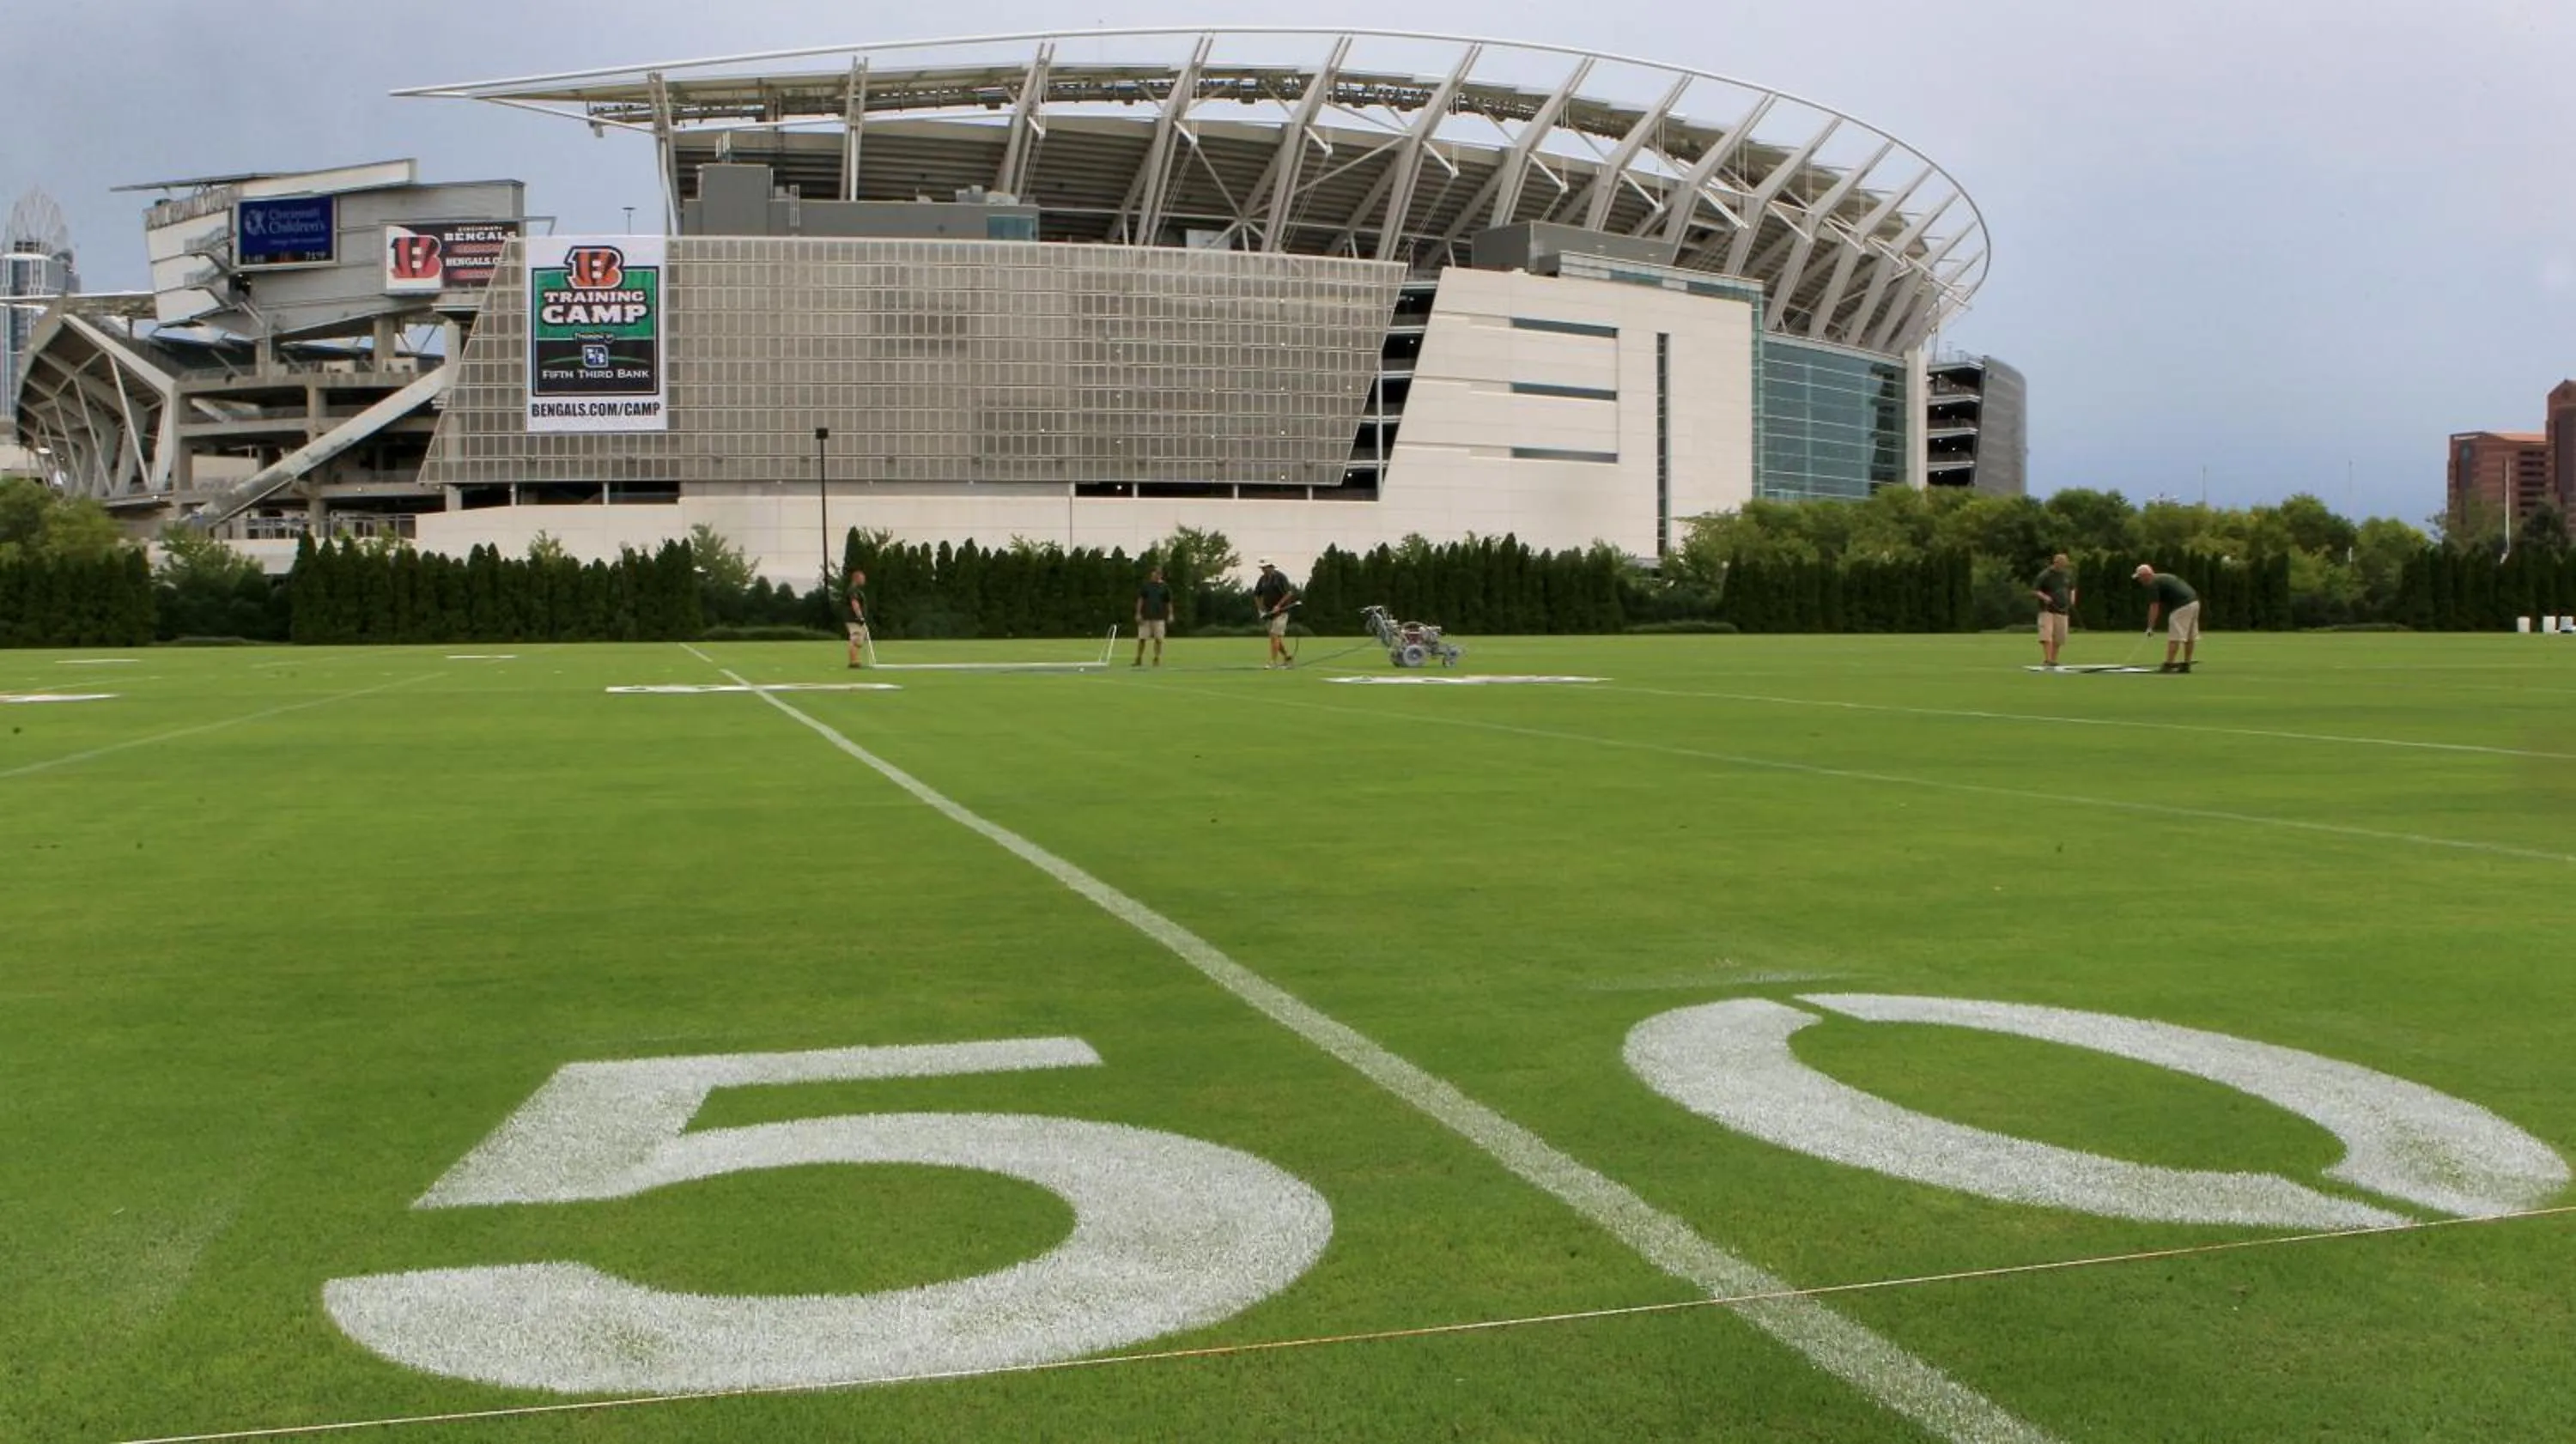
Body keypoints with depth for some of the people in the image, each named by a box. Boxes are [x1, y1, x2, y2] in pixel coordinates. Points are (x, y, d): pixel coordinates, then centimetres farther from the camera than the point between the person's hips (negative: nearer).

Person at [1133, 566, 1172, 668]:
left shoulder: (1164, 587, 6)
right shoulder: (1146, 586, 4)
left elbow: (1169, 602, 7)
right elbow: (1140, 600, 4)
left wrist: (1170, 614, -2)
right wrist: (1138, 613, -3)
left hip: (1159, 617, 0)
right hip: (1145, 617, 0)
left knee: (1158, 639, -3)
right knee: (1141, 638, -1)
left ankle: (1157, 660, 8)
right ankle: (1138, 660, 9)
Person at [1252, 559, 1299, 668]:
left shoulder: (1280, 577, -10)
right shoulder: (1263, 579, 8)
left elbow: (1289, 593, -15)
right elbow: (1256, 595, 18)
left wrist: (1278, 606, -19)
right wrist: (1261, 609, 6)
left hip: (1280, 611, -7)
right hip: (1269, 613, 7)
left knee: (1275, 636, -13)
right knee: (1277, 638, 11)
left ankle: (1273, 661, -13)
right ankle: (1287, 657, 25)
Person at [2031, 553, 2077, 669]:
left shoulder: (2068, 575, 10)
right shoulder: (2045, 576, -6)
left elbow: (2072, 588, 26)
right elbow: (2034, 590, -5)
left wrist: (2072, 599, 8)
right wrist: (2044, 596, -22)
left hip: (2062, 610, 5)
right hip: (2047, 610, -5)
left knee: (2059, 637, 5)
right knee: (2046, 635, -17)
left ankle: (2053, 660, 17)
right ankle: (2047, 660, -21)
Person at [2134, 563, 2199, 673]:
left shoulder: (2153, 584, -5)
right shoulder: (2164, 577, 24)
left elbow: (2154, 606, -9)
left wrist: (2150, 627, -5)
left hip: (2182, 606, -10)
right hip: (2194, 602, 10)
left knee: (2174, 637, -8)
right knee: (2190, 636, 13)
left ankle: (2168, 665, -10)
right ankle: (2186, 665, 17)